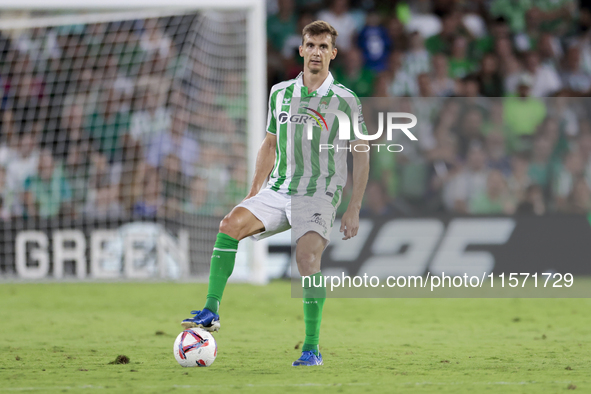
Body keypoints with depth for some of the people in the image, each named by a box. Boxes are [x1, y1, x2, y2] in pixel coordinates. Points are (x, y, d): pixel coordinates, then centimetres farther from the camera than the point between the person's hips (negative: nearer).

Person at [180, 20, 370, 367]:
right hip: (278, 190, 5)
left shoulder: (345, 101, -3)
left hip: (319, 195, -5)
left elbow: (361, 156, 0)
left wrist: (354, 211, -5)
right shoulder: (281, 93, 10)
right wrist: (254, 192, 14)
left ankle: (312, 348, -17)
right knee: (231, 224, -19)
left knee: (307, 258, -25)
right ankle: (211, 310, -19)